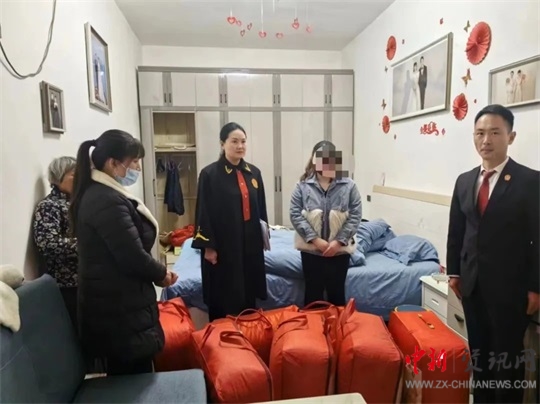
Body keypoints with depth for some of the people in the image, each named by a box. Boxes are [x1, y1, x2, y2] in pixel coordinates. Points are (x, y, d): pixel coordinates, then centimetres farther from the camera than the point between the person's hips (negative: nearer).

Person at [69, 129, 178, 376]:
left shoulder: (95, 193, 10)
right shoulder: (108, 201, -23)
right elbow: (133, 256, -25)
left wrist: (155, 271, 6)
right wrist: (161, 274, -6)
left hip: (112, 302, 10)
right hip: (120, 307, -10)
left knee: (123, 378, 22)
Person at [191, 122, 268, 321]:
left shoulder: (253, 173, 7)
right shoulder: (209, 174, -8)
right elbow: (204, 212, -9)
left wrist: (264, 236, 11)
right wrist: (208, 246, -12)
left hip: (250, 242, 5)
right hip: (223, 244, -5)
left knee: (248, 293, 14)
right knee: (223, 296, 5)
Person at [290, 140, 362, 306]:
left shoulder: (348, 185, -4)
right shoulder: (303, 186, -4)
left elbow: (355, 216, -6)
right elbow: (295, 215, -9)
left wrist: (339, 241, -13)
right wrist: (315, 240, -16)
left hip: (339, 249, 0)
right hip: (310, 249, 0)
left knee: (336, 291, 14)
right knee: (313, 291, 12)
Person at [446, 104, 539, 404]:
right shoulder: (464, 181, 7)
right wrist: (454, 272, 8)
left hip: (510, 287, -4)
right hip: (472, 284, 5)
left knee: (507, 356, 10)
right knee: (478, 353, 16)